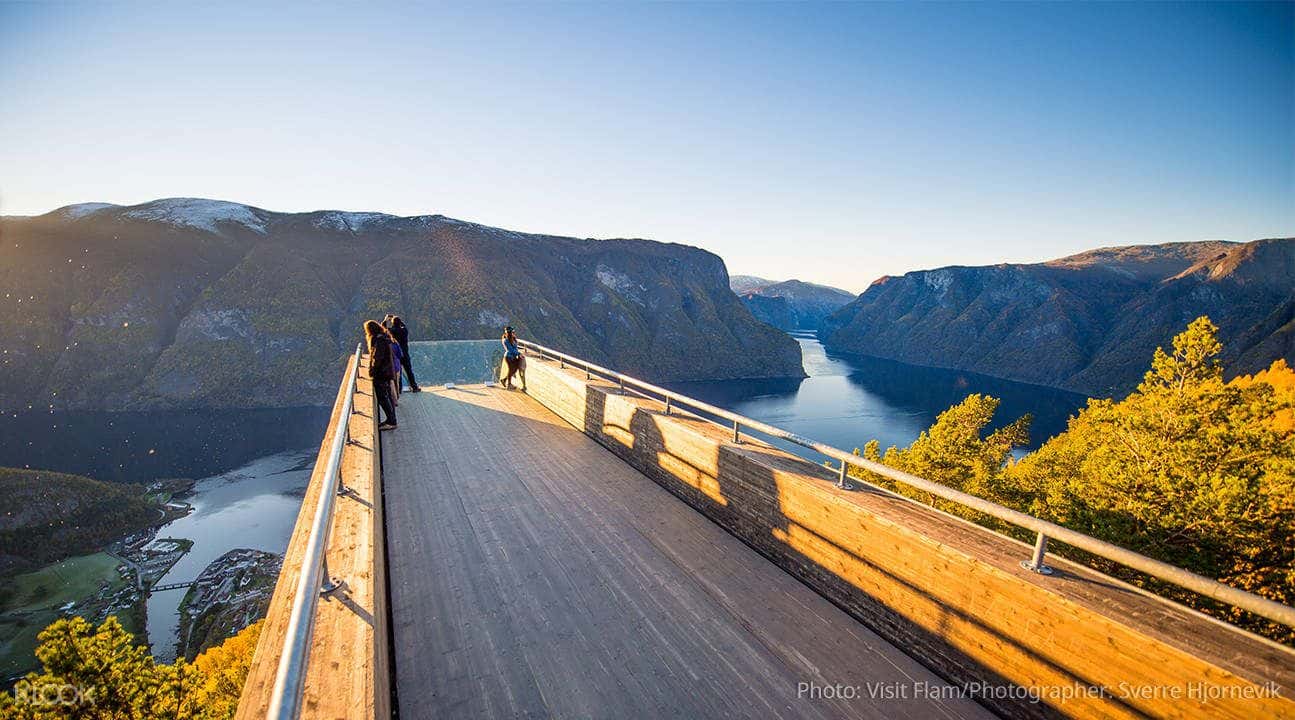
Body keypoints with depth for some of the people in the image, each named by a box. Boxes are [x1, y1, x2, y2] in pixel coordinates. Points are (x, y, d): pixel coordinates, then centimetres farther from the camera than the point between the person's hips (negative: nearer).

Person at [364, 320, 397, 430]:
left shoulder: (379, 340, -17)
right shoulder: (384, 338, 14)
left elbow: (377, 358, -20)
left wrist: (372, 372, -15)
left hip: (381, 373, -10)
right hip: (387, 372, 10)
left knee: (383, 397, -5)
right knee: (387, 396, 15)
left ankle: (391, 422, -3)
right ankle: (391, 419, 23)